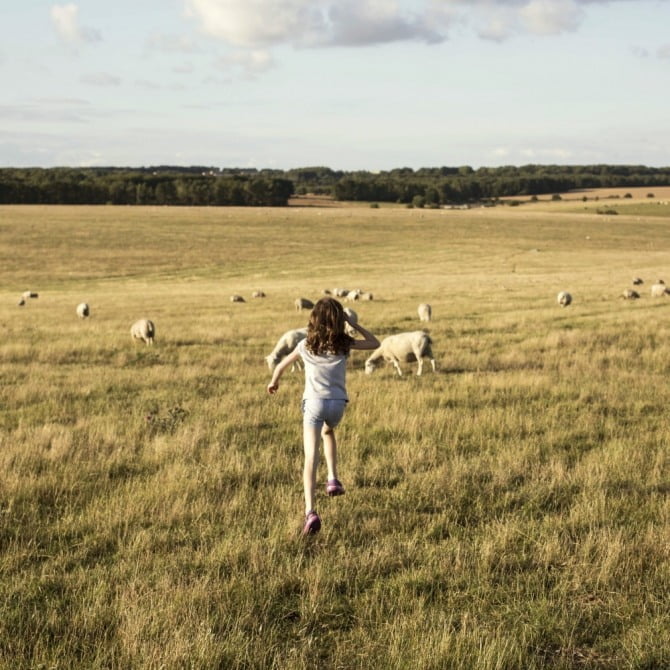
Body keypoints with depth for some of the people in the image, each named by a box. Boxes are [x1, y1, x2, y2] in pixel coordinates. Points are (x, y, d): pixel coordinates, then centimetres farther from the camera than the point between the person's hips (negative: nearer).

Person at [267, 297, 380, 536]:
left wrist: (273, 383, 36)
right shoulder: (344, 344, 2)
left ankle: (310, 512, -25)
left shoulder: (306, 345, 4)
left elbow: (281, 366, 16)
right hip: (338, 402, 2)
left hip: (314, 402, -2)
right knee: (328, 432, 36)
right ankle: (333, 479, 22)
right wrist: (352, 323, 14)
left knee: (311, 457, -10)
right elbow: (374, 343, 16)